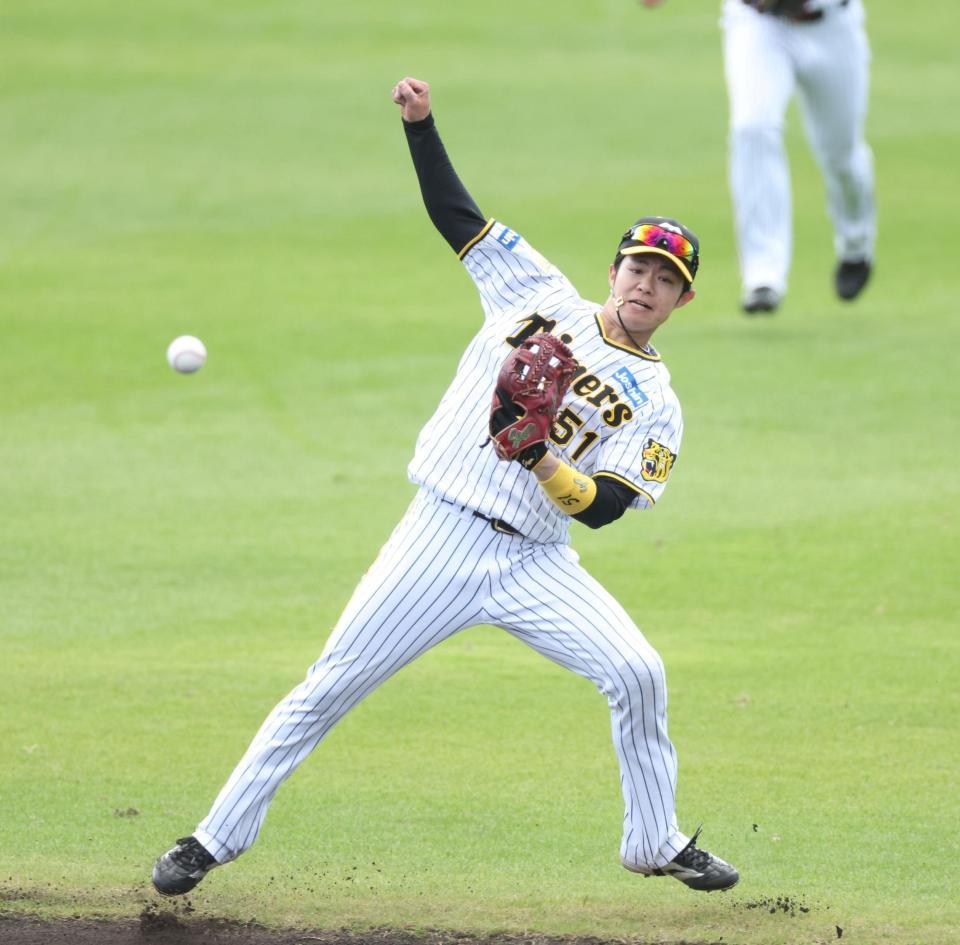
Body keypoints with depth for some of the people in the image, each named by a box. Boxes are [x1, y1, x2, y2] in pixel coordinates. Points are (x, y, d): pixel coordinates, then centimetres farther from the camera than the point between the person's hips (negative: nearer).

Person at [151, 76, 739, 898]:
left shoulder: (655, 403, 4)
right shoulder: (540, 297, 8)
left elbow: (604, 508, -8)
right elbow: (457, 215, 10)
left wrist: (544, 462, -26)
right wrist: (420, 123, 0)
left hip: (535, 562, 0)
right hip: (441, 536, 0)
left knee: (639, 674, -17)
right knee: (330, 688, -4)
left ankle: (656, 844, 3)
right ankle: (218, 836, 5)